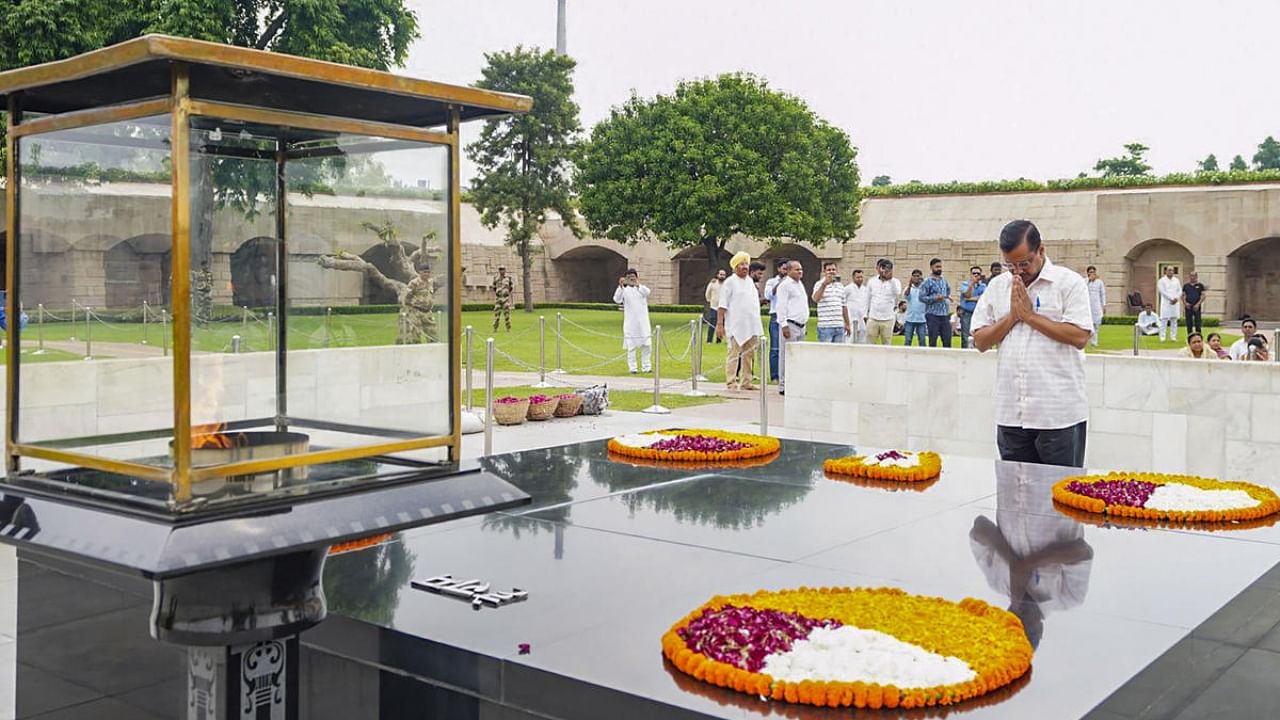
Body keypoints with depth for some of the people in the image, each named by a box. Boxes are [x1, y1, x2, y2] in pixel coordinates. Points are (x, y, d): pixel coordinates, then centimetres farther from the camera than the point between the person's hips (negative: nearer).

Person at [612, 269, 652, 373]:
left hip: (643, 322, 1)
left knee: (647, 345, 1)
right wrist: (620, 286, -30)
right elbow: (617, 299, -15)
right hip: (630, 323, -1)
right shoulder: (624, 290, 2)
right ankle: (632, 368, 7)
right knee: (631, 346, 1)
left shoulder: (642, 288, 5)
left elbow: (647, 292, -20)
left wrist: (638, 284, -40)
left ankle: (646, 367, 12)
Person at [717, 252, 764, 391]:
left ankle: (746, 382, 15)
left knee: (748, 354, 9)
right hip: (736, 326, -7)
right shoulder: (729, 282, -4)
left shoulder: (750, 282, 17)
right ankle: (731, 382, -3)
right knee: (734, 353, -6)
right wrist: (719, 324, -17)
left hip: (751, 326, 7)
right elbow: (722, 305, -9)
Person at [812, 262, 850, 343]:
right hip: (825, 327, -5)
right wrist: (824, 284, -29)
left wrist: (847, 324, 18)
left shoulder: (840, 286, 17)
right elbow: (815, 299, -21)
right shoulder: (820, 284, -1)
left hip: (840, 326, 5)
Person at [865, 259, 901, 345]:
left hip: (887, 319, -2)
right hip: (873, 318, 2)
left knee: (887, 345, 1)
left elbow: (897, 292, -21)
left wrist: (891, 279, -30)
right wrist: (867, 314, 18)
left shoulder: (895, 282, 0)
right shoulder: (871, 281, 7)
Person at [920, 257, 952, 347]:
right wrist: (935, 298, -20)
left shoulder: (944, 280, 13)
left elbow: (948, 291, 31)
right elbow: (922, 297, -9)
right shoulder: (927, 281, -4)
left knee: (947, 340, 4)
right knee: (933, 340, -1)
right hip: (932, 314, -5)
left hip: (945, 314, 5)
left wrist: (948, 297, 11)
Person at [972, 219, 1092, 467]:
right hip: (1010, 416, 4)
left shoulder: (1070, 282, -3)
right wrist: (1012, 317, -5)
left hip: (1059, 416, -4)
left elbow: (1080, 337, -14)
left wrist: (1030, 315, -11)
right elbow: (981, 342, 8)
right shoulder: (997, 286, 11)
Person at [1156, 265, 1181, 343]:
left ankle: (1174, 337, 9)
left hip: (1175, 303, 4)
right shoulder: (1162, 281, -1)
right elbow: (1163, 292, -9)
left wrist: (1176, 298, -8)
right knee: (1164, 320, -7)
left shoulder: (1176, 280, 13)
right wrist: (1171, 298, -14)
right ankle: (1162, 337, -5)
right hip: (1165, 303, -4)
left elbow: (1180, 290, 9)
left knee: (1174, 320, 5)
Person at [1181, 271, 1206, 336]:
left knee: (1198, 324, -3)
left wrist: (1198, 304, -13)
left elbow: (1203, 296, 0)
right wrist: (1185, 303, -7)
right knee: (1189, 324, 5)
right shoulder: (1186, 286, 11)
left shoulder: (1200, 285, 4)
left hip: (1197, 307, -2)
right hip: (1188, 307, 2)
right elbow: (1183, 296, 11)